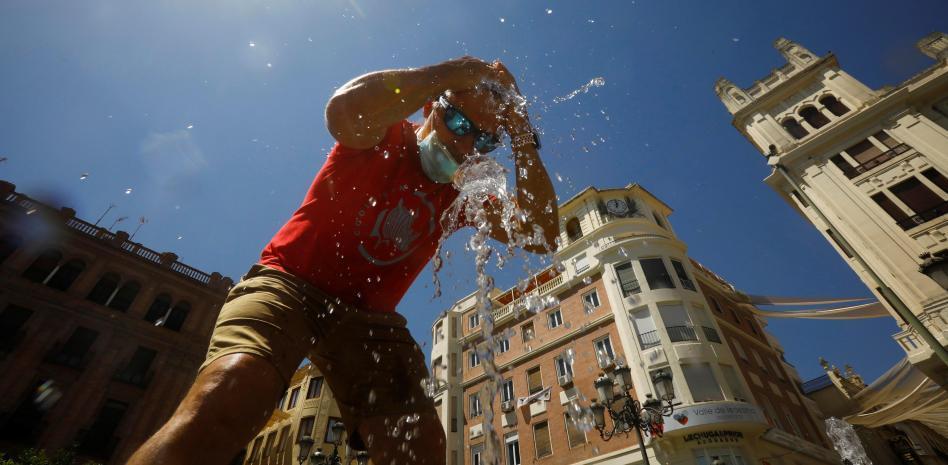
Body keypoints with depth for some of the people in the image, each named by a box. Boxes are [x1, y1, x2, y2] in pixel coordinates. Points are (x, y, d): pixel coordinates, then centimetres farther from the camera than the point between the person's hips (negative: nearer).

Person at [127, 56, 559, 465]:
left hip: (366, 315, 4)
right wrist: (464, 69, -19)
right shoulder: (385, 135, -3)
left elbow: (543, 237, -2)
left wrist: (523, 137, -9)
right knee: (229, 392, -32)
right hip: (289, 283, -3)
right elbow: (344, 110, -29)